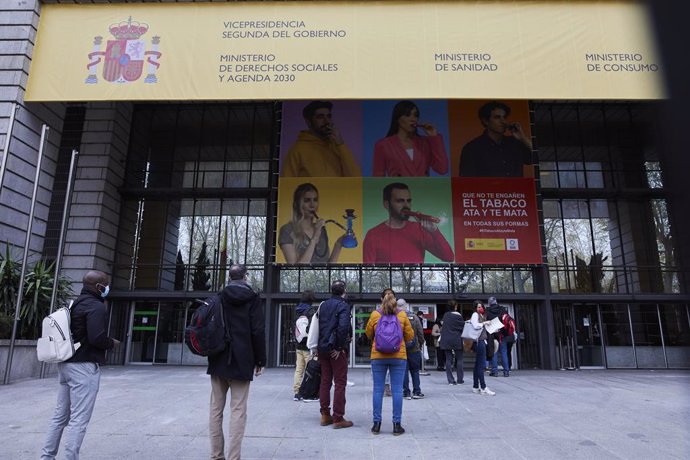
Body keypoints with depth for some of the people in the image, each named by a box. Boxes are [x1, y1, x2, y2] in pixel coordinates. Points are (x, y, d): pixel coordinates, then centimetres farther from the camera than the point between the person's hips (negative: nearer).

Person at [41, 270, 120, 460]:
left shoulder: (75, 304, 15)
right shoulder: (96, 306, -15)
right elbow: (97, 337, -25)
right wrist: (112, 343, -7)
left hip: (66, 364, 10)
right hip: (84, 366, -10)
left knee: (60, 414, 16)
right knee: (79, 419, -4)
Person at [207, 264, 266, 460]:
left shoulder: (219, 298, 4)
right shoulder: (252, 298, -4)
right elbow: (258, 331, -8)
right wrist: (260, 360, -2)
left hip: (218, 360, 3)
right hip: (241, 361, -3)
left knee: (216, 408, 11)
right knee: (238, 410, 1)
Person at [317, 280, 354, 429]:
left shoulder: (323, 305, 10)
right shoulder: (343, 305, -12)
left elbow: (318, 325, 13)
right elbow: (343, 326, -25)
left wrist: (321, 344, 13)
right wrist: (340, 347, -16)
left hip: (322, 348, 7)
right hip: (336, 349, -6)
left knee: (325, 381, 13)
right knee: (340, 383, 2)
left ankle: (325, 415, 20)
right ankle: (338, 418, 6)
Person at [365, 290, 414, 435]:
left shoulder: (375, 314, -1)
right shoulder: (402, 315, -1)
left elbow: (368, 334, 9)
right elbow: (410, 335, 5)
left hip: (378, 356, 0)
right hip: (399, 356, 0)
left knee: (378, 389, 7)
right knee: (397, 390, 5)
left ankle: (376, 423, 12)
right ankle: (397, 425, 9)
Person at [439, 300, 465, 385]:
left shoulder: (446, 315, 5)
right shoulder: (458, 315, -8)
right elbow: (463, 326, -1)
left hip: (446, 340, 3)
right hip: (457, 340, -3)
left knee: (448, 359, 5)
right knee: (459, 359, 9)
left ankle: (450, 380, 4)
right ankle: (460, 379, 12)